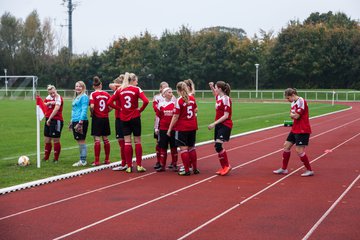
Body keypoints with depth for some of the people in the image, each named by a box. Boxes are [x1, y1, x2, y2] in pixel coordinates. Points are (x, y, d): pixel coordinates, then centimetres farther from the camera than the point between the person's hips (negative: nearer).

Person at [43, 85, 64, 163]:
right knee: (47, 140, 14)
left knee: (56, 140, -1)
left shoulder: (58, 98, -13)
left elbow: (56, 109, -23)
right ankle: (46, 157, 27)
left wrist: (49, 119, -24)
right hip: (48, 120, 8)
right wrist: (49, 103, -9)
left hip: (56, 121, -8)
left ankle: (56, 159, 8)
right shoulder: (48, 97, 10)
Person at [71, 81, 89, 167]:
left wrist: (80, 121, -21)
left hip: (81, 121, -9)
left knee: (81, 140, -6)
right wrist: (72, 121, 22)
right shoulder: (76, 97, 20)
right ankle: (82, 160, 18)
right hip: (75, 121, 9)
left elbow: (84, 110, -16)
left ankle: (83, 161, -1)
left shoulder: (84, 97, -9)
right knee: (79, 141, 12)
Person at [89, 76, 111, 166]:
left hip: (97, 118, -4)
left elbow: (92, 106, -19)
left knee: (97, 139, -2)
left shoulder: (93, 94, -9)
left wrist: (92, 113, -3)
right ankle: (107, 159, 17)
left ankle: (97, 161, -3)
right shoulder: (106, 94, 3)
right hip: (105, 118, 4)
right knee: (105, 139, 12)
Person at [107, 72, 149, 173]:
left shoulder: (119, 90, 4)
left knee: (127, 142, 6)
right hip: (135, 118, -3)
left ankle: (129, 166, 6)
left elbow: (109, 102, -1)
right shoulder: (136, 89, -6)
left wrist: (119, 108, 4)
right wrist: (140, 109, -4)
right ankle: (139, 165, 6)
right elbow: (146, 101, -19)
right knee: (137, 141, 6)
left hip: (124, 118, 3)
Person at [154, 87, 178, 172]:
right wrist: (156, 128, 7)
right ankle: (162, 165, 10)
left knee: (174, 147, 5)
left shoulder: (175, 103, 0)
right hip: (163, 129, 1)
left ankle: (174, 164, 14)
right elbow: (158, 116, 8)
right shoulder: (161, 104, 4)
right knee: (163, 147, 4)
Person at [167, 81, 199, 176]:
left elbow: (176, 117, -14)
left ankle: (187, 170, 0)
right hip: (192, 127, 6)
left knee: (183, 148, -1)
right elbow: (195, 110, 18)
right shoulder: (192, 98, 3)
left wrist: (170, 129, -7)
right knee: (191, 148, 16)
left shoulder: (179, 100, -15)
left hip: (182, 128, -6)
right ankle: (195, 168, 21)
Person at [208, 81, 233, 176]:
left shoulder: (226, 99, -15)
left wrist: (214, 123, -21)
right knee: (217, 146, 7)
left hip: (225, 125, -9)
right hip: (218, 125, 9)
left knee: (218, 145, -19)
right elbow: (216, 93, 37)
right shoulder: (219, 97, 8)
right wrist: (211, 87, 20)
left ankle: (227, 166, -5)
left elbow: (226, 116, -20)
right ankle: (223, 167, 17)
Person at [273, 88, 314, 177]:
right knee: (286, 146, 10)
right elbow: (292, 116, 11)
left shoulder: (301, 101, -17)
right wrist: (293, 115, -10)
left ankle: (309, 170, 3)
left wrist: (292, 115, -1)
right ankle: (284, 169, 19)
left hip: (302, 130, -10)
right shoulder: (293, 103, 12)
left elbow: (296, 116, -21)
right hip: (295, 129, 10)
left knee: (299, 150, -9)